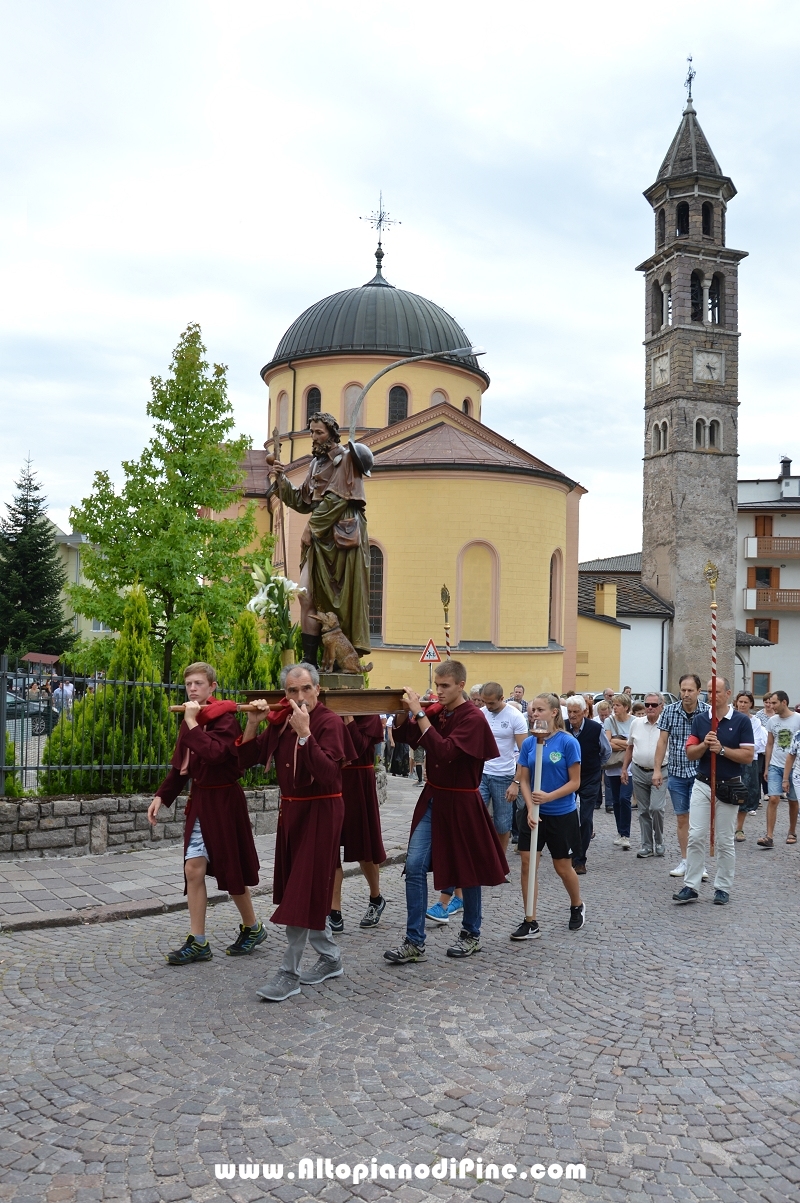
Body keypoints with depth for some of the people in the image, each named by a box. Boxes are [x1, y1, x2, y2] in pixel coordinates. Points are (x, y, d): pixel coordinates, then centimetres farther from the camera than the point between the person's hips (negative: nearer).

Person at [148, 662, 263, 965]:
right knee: (194, 868, 3)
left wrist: (192, 724, -27)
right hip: (200, 800, 7)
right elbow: (180, 766, 13)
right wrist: (161, 796, 4)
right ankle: (198, 942, 10)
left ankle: (252, 927, 25)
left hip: (223, 801, -7)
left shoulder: (225, 718, -15)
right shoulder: (191, 719, 9)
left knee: (229, 869, 4)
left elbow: (216, 753, -33)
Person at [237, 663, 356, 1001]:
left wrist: (304, 732, -34)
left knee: (303, 892, -5)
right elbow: (244, 761, 4)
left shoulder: (329, 722, -15)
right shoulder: (281, 721, 4)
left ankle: (289, 974, 4)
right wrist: (253, 723, -9)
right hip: (291, 810, 7)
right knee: (306, 891, 14)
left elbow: (327, 773, -29)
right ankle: (330, 957, 31)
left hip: (321, 812, -7)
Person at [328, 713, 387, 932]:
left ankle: (376, 899, 35)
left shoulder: (367, 714, -5)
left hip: (357, 785, -3)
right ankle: (335, 913, 5)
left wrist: (348, 716, -21)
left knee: (362, 844, 12)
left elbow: (358, 748, -19)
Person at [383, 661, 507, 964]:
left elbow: (444, 752, -29)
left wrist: (420, 713, -29)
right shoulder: (436, 712, 3)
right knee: (414, 866, -3)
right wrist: (404, 711, -12)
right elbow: (407, 737, 6)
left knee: (468, 870, 10)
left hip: (461, 803, -6)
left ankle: (471, 935, 29)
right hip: (433, 799, 6)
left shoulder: (473, 719, -16)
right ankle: (414, 943, 3)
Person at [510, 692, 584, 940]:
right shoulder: (528, 743, -2)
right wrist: (530, 808, -13)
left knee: (562, 867, 11)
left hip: (562, 814, -3)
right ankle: (530, 922, 7)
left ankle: (577, 906, 39)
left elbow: (574, 782, -11)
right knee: (527, 864, -2)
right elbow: (524, 780, 1)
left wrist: (548, 797, -23)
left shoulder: (568, 742, -13)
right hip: (535, 814, 3)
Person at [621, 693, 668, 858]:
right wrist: (624, 768, 12)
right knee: (644, 811, 10)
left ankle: (659, 842, 10)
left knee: (656, 808, -12)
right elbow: (630, 747, 15)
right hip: (639, 772, 4)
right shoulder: (636, 723, 5)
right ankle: (647, 845, 20)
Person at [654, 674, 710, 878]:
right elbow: (662, 741, 3)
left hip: (699, 772, -3)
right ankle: (685, 860, 20)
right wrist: (657, 769, 0)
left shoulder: (707, 712, -9)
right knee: (681, 818, 11)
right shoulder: (669, 711, -1)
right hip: (676, 772, 3)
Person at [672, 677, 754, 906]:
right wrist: (704, 745, -18)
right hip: (702, 785, 2)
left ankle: (723, 888, 16)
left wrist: (722, 749, -21)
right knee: (695, 837, -2)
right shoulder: (699, 719, 4)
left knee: (725, 841, 5)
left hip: (729, 787, -2)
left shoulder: (742, 721, -5)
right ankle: (691, 887, 2)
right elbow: (690, 754, 1)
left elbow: (748, 756, -9)